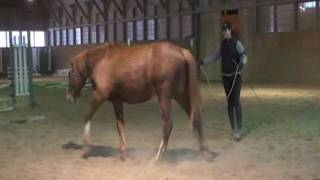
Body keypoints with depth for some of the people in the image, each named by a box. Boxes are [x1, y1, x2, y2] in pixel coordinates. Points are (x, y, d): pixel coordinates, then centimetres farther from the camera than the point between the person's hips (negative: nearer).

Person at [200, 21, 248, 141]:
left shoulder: (236, 43, -9)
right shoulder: (222, 44, 8)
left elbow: (244, 56, -18)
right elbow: (214, 56, 11)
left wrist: (242, 63, -40)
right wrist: (203, 61, -4)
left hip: (236, 76, -5)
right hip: (225, 77, 6)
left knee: (236, 101, -15)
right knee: (229, 102, 8)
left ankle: (239, 129, -15)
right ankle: (234, 128, 17)